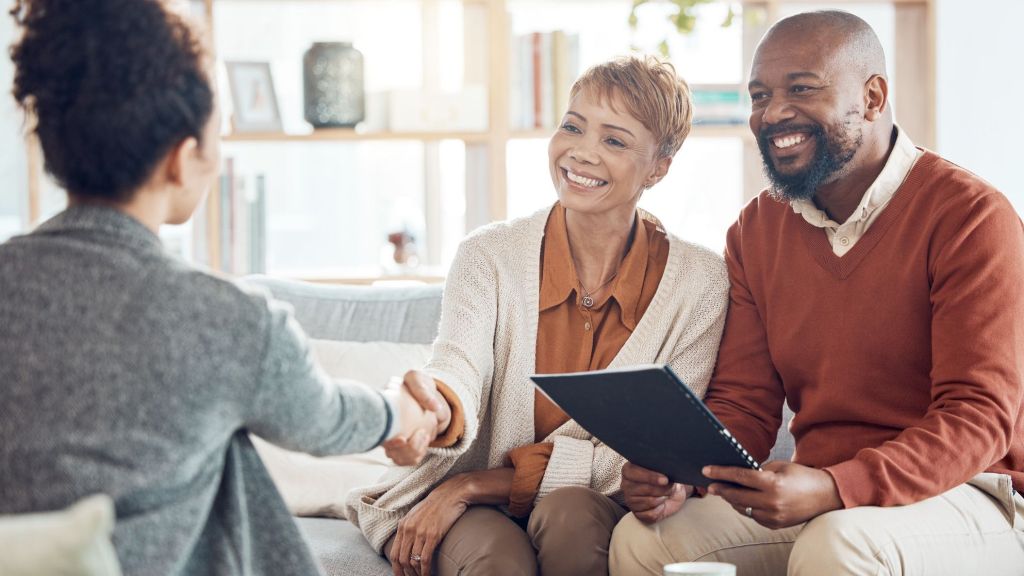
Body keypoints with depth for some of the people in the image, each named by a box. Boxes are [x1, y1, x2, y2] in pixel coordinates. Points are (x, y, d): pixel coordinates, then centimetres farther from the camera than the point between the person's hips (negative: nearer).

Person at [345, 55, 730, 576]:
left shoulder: (698, 282, -6)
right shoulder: (489, 255, -4)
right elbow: (460, 367, -22)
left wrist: (477, 484, -16)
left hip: (599, 514, 1)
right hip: (480, 514, 0)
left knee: (569, 514, -33)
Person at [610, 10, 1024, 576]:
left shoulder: (971, 216, -11)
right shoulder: (755, 232, 9)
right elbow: (744, 404, 8)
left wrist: (832, 489, -32)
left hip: (965, 494, -5)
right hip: (817, 495, 5)